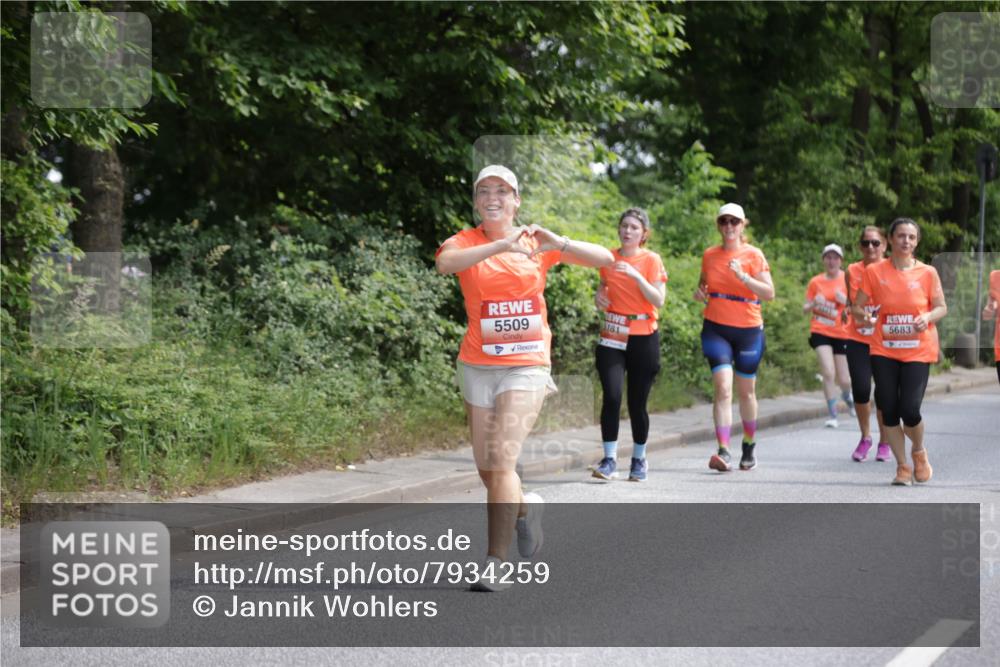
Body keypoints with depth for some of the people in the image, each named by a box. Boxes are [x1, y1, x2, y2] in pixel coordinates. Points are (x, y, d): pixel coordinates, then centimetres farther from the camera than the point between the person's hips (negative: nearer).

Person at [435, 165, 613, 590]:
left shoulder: (537, 243, 4)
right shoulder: (466, 241, 0)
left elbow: (604, 259, -1)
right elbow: (444, 263, -25)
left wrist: (558, 243, -19)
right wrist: (502, 245, -34)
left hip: (527, 366, -2)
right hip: (477, 366, 2)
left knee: (501, 462, -15)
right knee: (487, 470, 10)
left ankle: (495, 563, -9)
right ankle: (525, 508, 42)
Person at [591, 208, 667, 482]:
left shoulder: (651, 260, -3)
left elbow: (659, 300, -12)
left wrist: (636, 275, -23)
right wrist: (599, 295, 1)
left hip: (643, 338, -2)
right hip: (612, 337, 2)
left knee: (637, 402, 3)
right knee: (611, 396, -12)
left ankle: (639, 459, 19)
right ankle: (609, 459, -7)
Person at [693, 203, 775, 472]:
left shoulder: (753, 255, -3)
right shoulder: (709, 255, 6)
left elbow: (769, 293, -9)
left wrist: (743, 277, -22)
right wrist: (700, 292, 0)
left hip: (748, 330, -1)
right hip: (715, 328, 1)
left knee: (746, 391, 11)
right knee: (723, 387, -15)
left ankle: (749, 447, 31)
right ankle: (723, 452, -22)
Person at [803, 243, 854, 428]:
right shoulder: (815, 282, 4)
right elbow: (805, 308, 9)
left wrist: (846, 301, -17)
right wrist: (813, 304, -14)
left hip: (842, 334, 0)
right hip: (820, 332, 0)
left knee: (844, 380, 4)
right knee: (828, 373, -17)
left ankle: (846, 396, 41)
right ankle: (833, 416, -6)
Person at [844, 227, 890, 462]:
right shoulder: (852, 271, 3)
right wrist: (848, 309, -5)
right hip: (858, 340, 1)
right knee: (860, 389, -8)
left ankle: (884, 442, 21)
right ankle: (865, 438, 16)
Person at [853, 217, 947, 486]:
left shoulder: (927, 273, 0)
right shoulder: (874, 271, 0)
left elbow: (941, 307, 6)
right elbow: (857, 306, 4)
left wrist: (927, 317, -15)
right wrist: (863, 317, -18)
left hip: (918, 351, -1)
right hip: (884, 352, 1)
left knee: (909, 409, -10)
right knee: (889, 410, -1)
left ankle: (919, 451, 22)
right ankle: (902, 467, 16)